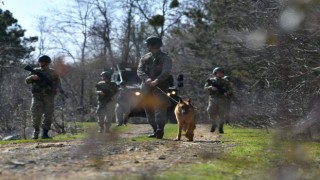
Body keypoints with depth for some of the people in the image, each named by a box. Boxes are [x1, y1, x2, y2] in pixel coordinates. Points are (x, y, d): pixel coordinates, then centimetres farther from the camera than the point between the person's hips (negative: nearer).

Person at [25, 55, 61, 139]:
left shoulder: (53, 72, 11)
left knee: (48, 115, -4)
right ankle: (36, 130, 10)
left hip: (49, 95, 0)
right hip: (37, 95, 0)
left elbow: (58, 83, 11)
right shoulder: (35, 71, 13)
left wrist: (56, 88, -11)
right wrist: (32, 77, -12)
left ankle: (45, 133, 4)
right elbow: (27, 81, 9)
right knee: (36, 114, -11)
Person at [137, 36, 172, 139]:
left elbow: (166, 72, -14)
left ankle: (160, 129, -28)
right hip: (146, 88, 5)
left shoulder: (165, 59, 1)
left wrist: (156, 81, -30)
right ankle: (155, 131, 14)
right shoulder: (145, 58, 14)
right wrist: (147, 79, -20)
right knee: (149, 110, 6)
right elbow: (139, 71, 1)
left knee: (160, 107, -18)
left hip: (160, 87, -5)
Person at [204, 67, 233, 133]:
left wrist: (227, 93, -17)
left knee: (222, 114, -5)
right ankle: (214, 124, 20)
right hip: (213, 99, 0)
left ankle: (220, 127, 8)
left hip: (223, 100, 0)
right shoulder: (211, 80, 8)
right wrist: (211, 88, -17)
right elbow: (205, 88, 3)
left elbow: (230, 89, 5)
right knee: (211, 113, -5)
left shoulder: (225, 82, 9)